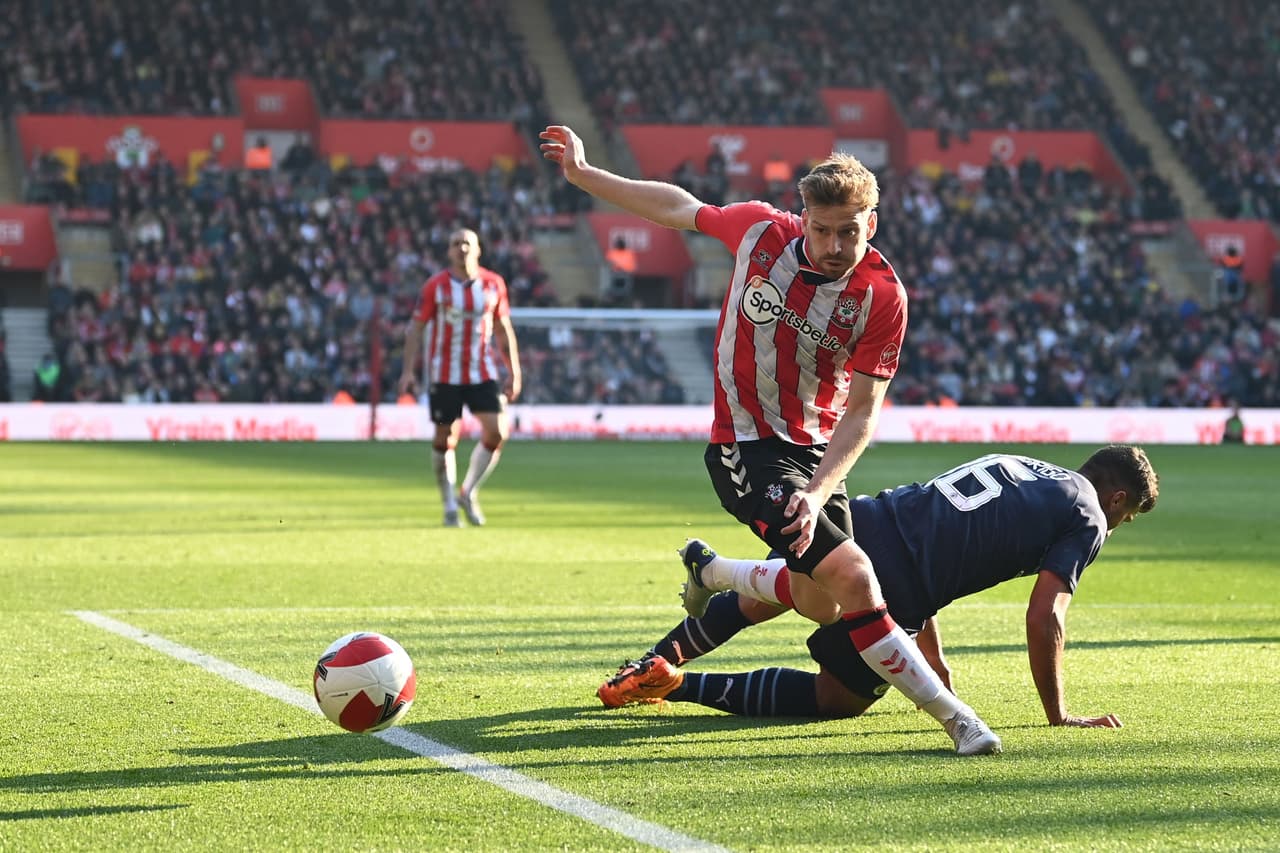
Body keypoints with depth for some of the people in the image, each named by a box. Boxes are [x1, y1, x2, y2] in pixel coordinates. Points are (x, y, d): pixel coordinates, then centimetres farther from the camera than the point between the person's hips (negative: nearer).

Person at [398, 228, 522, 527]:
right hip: (444, 375, -2)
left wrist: (514, 372, 10)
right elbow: (415, 328, -1)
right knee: (445, 439, 2)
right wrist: (408, 371, -8)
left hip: (482, 373, 2)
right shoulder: (435, 286, -5)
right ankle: (450, 508, 15)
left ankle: (468, 492, 9)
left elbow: (503, 329, 11)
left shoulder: (494, 284, 2)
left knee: (497, 432, -11)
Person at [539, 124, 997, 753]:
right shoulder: (759, 229, -12)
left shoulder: (883, 296, -14)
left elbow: (861, 412, -14)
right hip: (746, 448, -3)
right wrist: (581, 173, 12)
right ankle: (951, 714, -13)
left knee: (817, 603, 13)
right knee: (852, 577, -19)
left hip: (817, 450, 3)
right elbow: (679, 208, 8)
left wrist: (818, 492, -27)